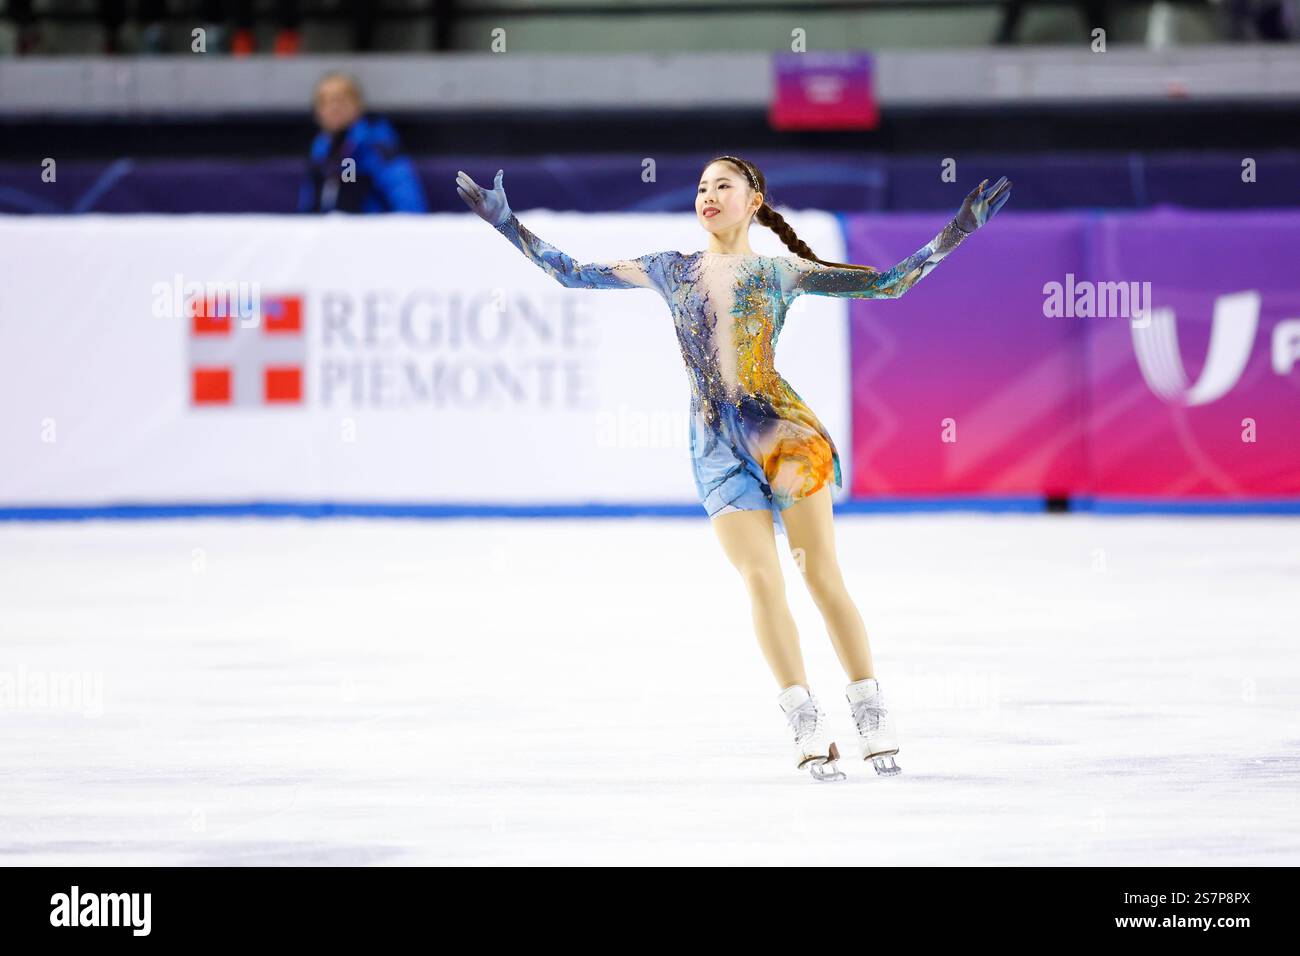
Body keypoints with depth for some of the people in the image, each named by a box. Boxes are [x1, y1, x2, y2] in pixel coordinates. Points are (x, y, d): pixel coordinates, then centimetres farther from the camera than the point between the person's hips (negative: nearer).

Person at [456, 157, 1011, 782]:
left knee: (821, 572, -7)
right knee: (761, 577, -11)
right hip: (716, 445, 1)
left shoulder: (782, 274, 8)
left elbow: (890, 282, 8)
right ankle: (806, 725, -11)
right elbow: (573, 273, 16)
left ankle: (870, 712, -3)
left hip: (780, 426, -1)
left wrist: (955, 232, 1)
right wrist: (508, 225, 10)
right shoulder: (672, 272, 14)